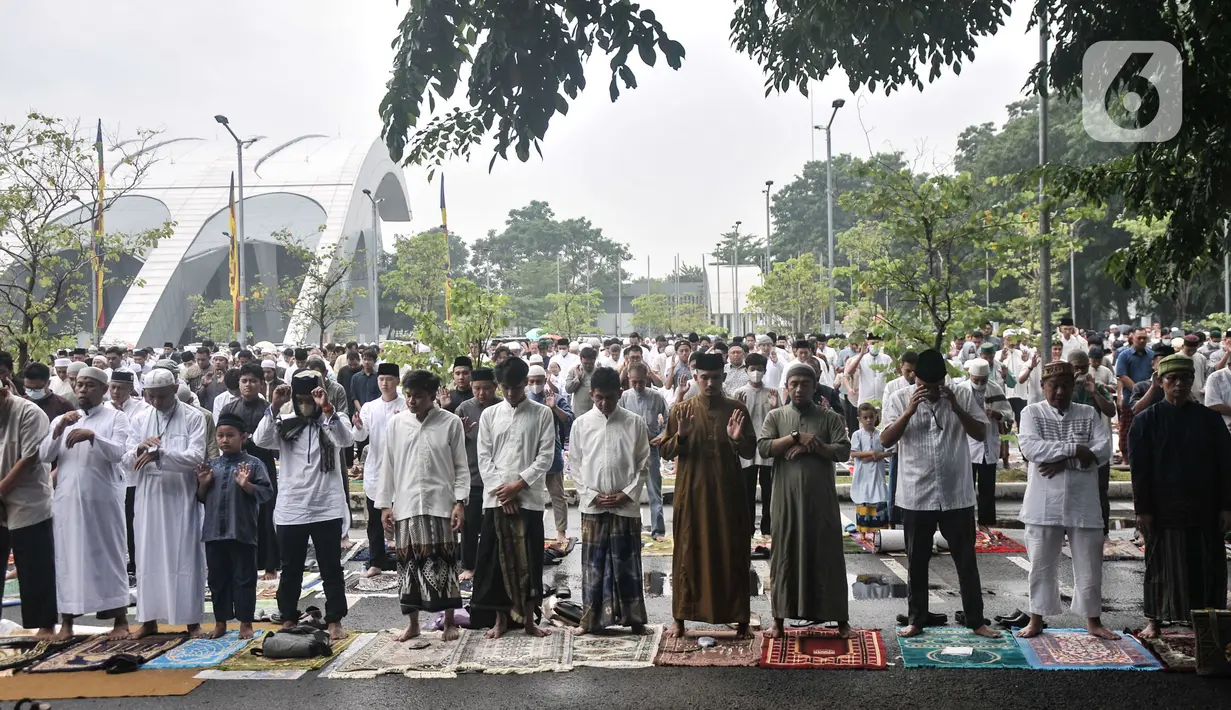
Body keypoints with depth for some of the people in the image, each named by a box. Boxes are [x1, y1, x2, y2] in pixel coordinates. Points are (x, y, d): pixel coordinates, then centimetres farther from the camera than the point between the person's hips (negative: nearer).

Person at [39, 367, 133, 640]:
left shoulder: (116, 417, 2)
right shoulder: (61, 420, 13)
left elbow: (117, 453, -12)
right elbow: (44, 456, 3)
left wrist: (92, 435, -27)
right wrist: (58, 429, -12)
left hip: (102, 500, -3)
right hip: (67, 500, 3)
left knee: (108, 556, 2)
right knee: (67, 557, 5)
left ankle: (120, 620, 8)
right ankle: (66, 621, 13)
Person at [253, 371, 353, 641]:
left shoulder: (332, 421, -1)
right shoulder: (284, 423, 3)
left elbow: (347, 439, -22)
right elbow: (261, 440, -14)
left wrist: (327, 409, -33)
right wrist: (274, 407, -24)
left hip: (326, 509, -1)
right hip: (290, 510, 2)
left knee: (331, 568, 6)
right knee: (290, 569, 13)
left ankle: (335, 621, 16)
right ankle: (288, 619, 26)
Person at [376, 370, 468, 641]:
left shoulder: (451, 422, -3)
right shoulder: (396, 422, 4)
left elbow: (461, 466, -1)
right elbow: (388, 466, 6)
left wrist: (460, 502, -9)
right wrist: (385, 504, 3)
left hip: (441, 504, -2)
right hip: (406, 505, 2)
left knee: (443, 563, 3)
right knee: (409, 563, 7)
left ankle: (449, 622, 17)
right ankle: (412, 623, 20)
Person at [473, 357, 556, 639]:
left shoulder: (542, 414, 1)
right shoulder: (489, 414, 7)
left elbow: (546, 456, -4)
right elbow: (484, 457, 4)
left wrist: (518, 485, -11)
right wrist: (501, 490, -7)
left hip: (529, 497, -1)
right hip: (495, 497, 2)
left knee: (529, 560, 3)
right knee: (496, 559, 5)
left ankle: (528, 619, 14)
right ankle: (501, 618, 16)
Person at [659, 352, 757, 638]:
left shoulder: (737, 410, 3)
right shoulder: (681, 409, 1)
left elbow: (750, 452, 5)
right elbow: (666, 452, 1)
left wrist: (737, 439, -16)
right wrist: (680, 436, -18)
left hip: (728, 491, 1)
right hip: (692, 491, -1)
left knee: (733, 552, 5)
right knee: (689, 552, 3)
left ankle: (739, 617, 14)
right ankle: (680, 618, 12)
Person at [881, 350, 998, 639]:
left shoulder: (961, 396, 1)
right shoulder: (900, 399, -2)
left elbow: (981, 433, -4)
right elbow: (886, 440, -10)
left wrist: (957, 408, -17)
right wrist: (909, 411, -22)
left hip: (957, 495, 1)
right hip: (916, 496, 0)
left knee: (966, 560, 9)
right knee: (917, 561, 9)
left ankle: (976, 621, 20)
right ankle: (916, 620, 21)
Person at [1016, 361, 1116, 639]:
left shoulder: (1089, 414, 7)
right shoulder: (1032, 413, 1)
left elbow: (1103, 450, -7)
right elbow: (1030, 448, -16)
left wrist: (1063, 462, -16)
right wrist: (1076, 449, -18)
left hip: (1084, 504, 2)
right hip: (1044, 505, -1)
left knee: (1089, 564, 9)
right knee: (1042, 565, 7)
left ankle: (1093, 621, 24)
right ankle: (1036, 620, 19)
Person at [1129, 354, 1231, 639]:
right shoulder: (1146, 420, 0)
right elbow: (1139, 468, -3)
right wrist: (1142, 509, -7)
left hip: (1204, 509, 2)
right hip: (1163, 509, -1)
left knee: (1206, 568, 6)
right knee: (1162, 567, 7)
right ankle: (1153, 621, 18)